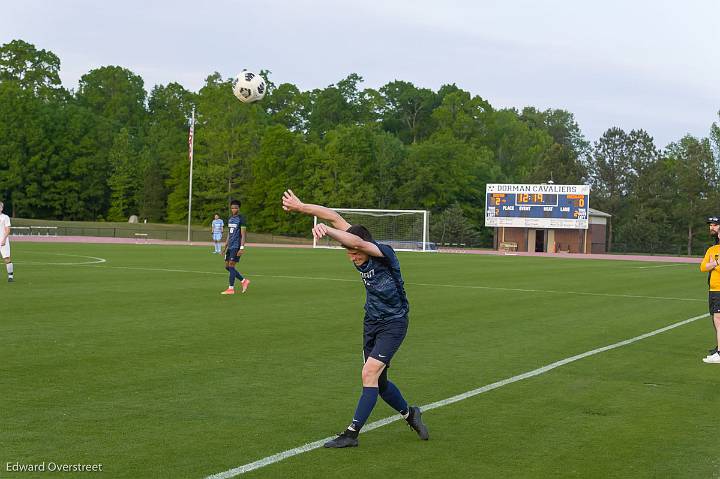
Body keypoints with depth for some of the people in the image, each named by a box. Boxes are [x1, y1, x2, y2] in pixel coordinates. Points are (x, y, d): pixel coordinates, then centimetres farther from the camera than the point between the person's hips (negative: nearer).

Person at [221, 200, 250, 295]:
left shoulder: (241, 219, -7)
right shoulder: (230, 219, 16)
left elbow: (243, 234, -12)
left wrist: (242, 248, -18)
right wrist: (225, 246, 19)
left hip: (236, 247, -8)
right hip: (230, 247, 8)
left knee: (231, 266, -10)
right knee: (227, 266, 8)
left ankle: (231, 288, -4)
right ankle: (244, 281, 19)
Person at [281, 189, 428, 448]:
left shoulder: (383, 253, -24)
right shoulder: (358, 251, -6)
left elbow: (357, 242, -45)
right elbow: (336, 217, -2)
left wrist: (326, 230, -57)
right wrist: (300, 207, -4)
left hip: (393, 323, -8)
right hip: (372, 322, 8)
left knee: (370, 374, -17)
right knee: (378, 382, 12)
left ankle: (352, 433, -12)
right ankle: (410, 414, 36)